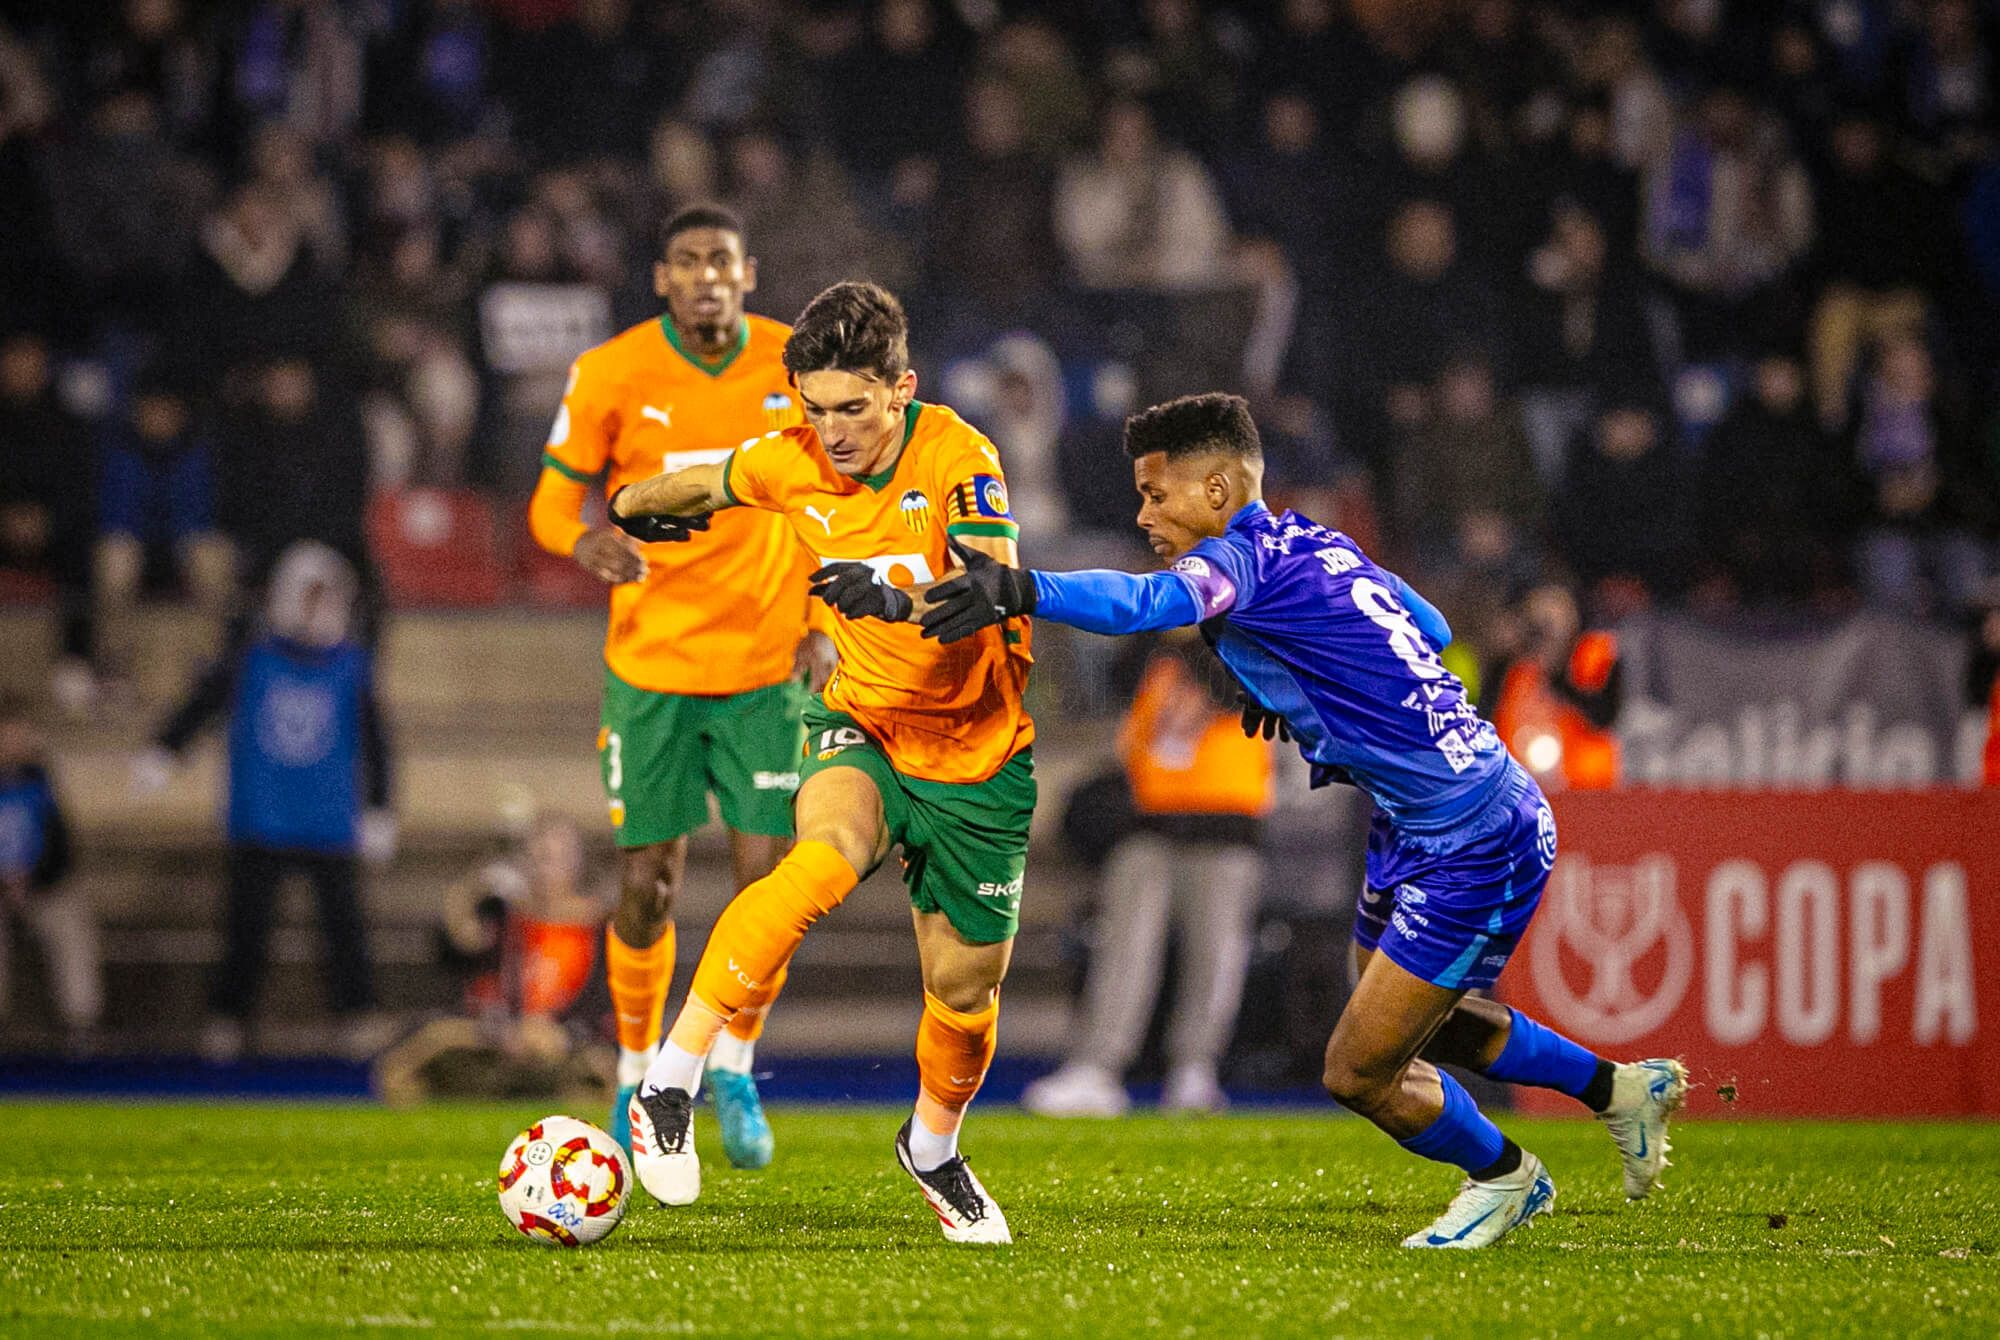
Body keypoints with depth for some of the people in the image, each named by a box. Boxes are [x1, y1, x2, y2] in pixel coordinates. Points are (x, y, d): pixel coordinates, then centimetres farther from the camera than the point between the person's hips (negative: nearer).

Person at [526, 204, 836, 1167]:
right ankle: (637, 1075, 23)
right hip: (651, 664, -1)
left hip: (768, 664, 1)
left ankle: (733, 1068, 18)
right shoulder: (612, 374, -9)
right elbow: (553, 501, -3)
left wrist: (823, 619, 0)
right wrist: (585, 542, -26)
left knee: (769, 880, -5)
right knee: (647, 888, 0)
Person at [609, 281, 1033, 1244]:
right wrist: (632, 506, 33)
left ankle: (934, 1146, 40)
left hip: (977, 752, -1)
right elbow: (699, 487, 14)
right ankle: (670, 1087, -35)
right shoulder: (791, 462, -8)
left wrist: (897, 596, -50)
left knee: (965, 985, 6)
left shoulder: (956, 458, -20)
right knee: (825, 856, -34)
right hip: (861, 725, 1)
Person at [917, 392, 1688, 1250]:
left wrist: (1022, 592, -59)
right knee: (1416, 1019, 29)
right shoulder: (1318, 545, 7)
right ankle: (1624, 1089, 44)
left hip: (1474, 851, -10)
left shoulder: (1250, 557, -21)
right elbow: (1431, 629, 22)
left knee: (1358, 1073, -1)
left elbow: (1154, 602, -43)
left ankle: (1501, 1176, 26)